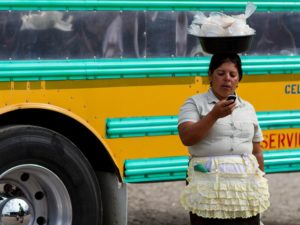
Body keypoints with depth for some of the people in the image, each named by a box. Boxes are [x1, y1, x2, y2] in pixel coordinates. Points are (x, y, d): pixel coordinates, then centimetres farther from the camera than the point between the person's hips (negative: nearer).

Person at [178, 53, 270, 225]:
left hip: (245, 185, 4)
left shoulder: (248, 109, 17)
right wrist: (214, 115, -18)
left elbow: (257, 152, 20)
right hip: (208, 186, -4)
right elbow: (186, 138, -11)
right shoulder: (195, 103, 4)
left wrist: (261, 184, 17)